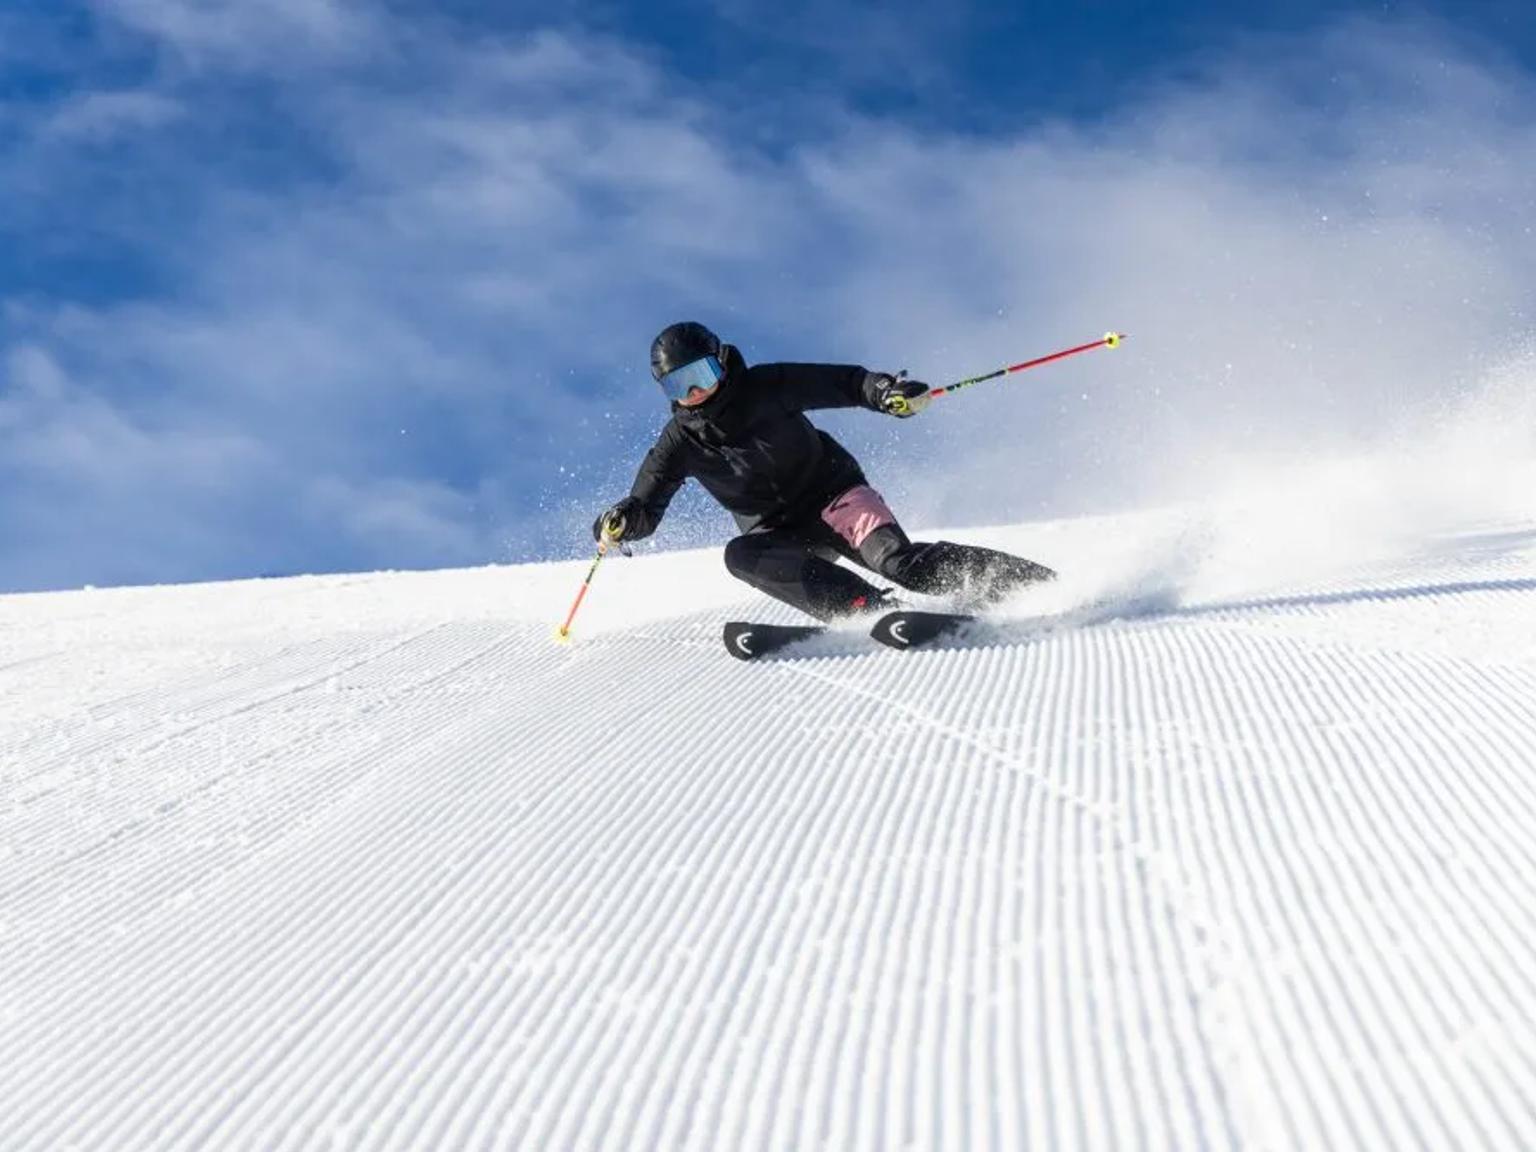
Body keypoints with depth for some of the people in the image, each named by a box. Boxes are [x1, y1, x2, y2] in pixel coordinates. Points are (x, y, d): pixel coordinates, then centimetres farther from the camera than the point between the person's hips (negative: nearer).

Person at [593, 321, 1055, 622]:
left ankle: (1029, 580, -26)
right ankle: (869, 608, -40)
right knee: (742, 555, -31)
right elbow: (647, 506, -3)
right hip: (778, 531, 3)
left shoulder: (765, 388, -11)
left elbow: (839, 383, -11)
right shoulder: (681, 442, -5)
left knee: (898, 561, -29)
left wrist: (884, 391, -31)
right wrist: (622, 520, -27)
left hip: (833, 494, -3)